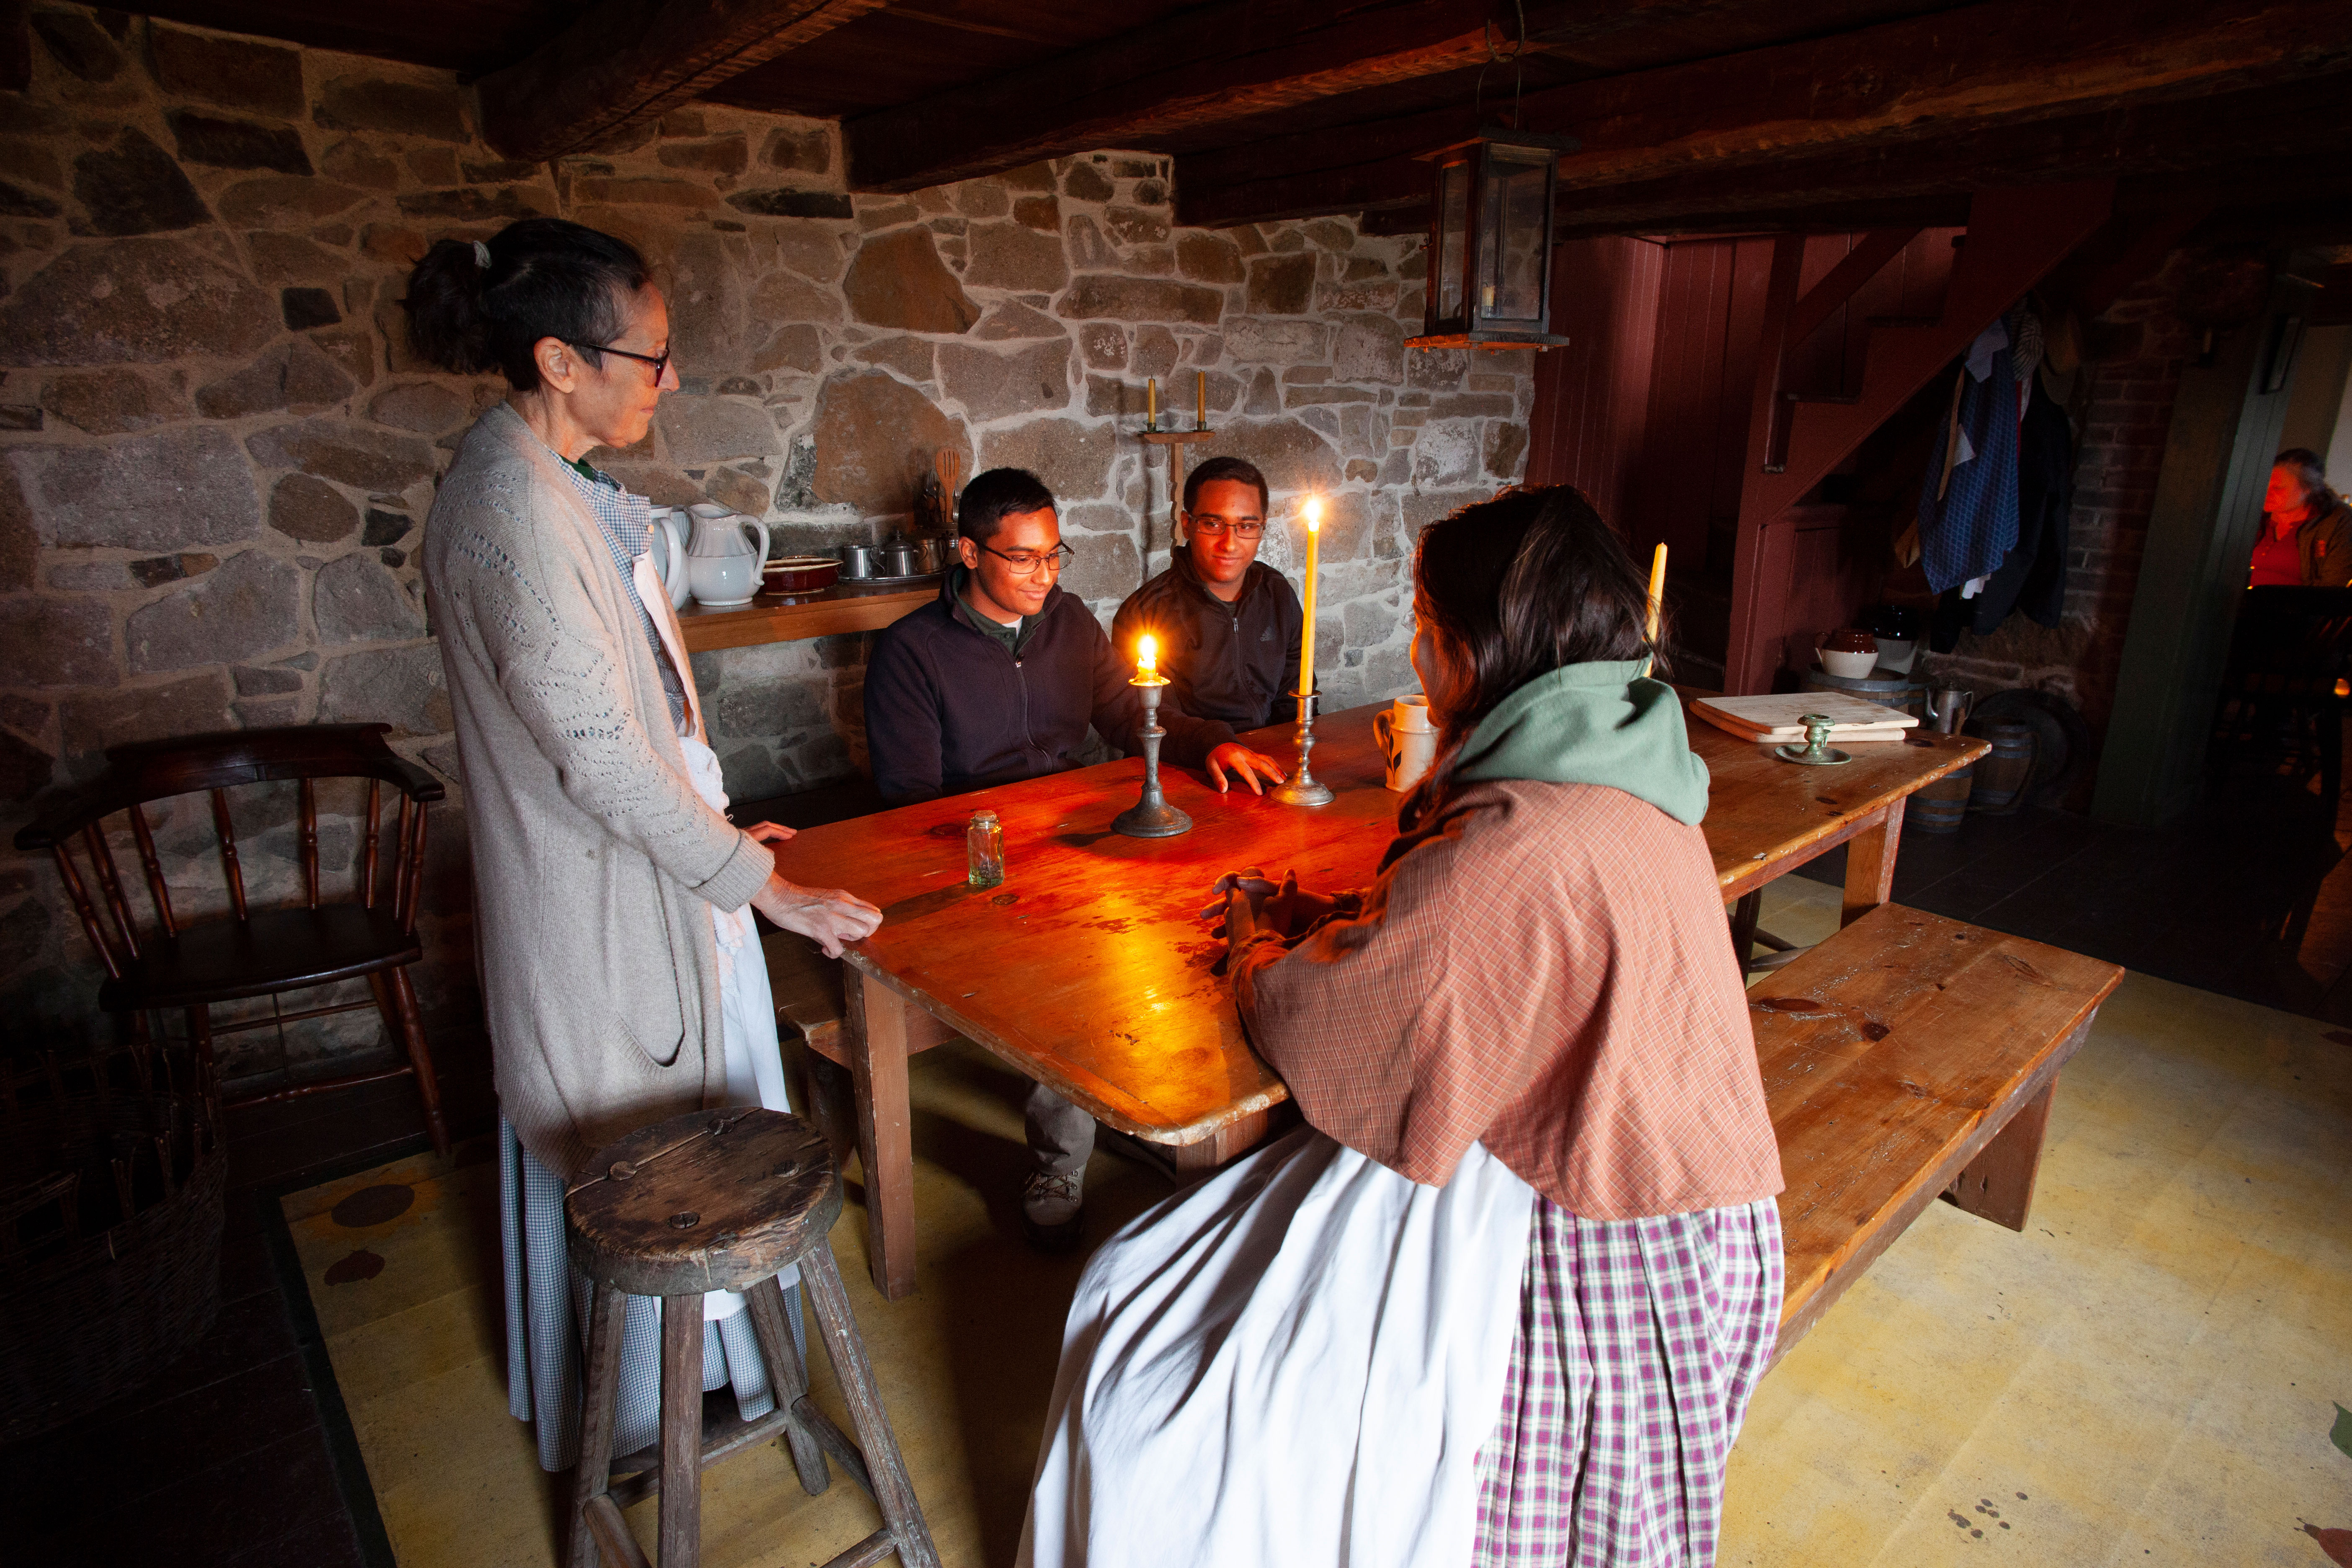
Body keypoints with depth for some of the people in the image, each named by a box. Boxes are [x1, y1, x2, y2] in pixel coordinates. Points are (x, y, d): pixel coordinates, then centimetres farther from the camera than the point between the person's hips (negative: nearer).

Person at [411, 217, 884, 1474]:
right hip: (600, 901, -10)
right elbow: (597, 750, -26)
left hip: (642, 860, 10)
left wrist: (717, 833, 14)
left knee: (621, 1146, 25)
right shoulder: (511, 508, -25)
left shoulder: (547, 485, 7)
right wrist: (760, 883, -19)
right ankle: (637, 1424, 36)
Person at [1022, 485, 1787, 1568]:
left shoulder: (1522, 848, -29)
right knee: (1132, 1286, 11)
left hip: (1581, 1261, -10)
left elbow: (1316, 1034, -21)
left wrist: (1258, 950, 0)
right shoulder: (1612, 770, 4)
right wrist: (1315, 913, 7)